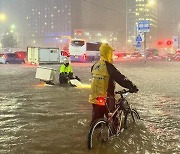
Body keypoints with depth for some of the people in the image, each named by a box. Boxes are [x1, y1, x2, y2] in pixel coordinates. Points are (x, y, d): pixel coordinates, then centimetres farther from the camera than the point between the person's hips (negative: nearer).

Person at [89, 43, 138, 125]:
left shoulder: (95, 66, 7)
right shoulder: (108, 66, -16)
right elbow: (120, 78, -20)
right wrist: (132, 87, -17)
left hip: (95, 97, 7)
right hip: (106, 98, -7)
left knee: (96, 119, 14)